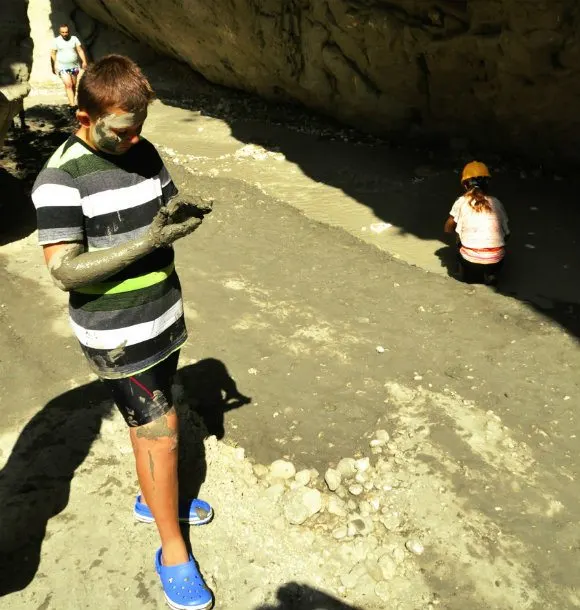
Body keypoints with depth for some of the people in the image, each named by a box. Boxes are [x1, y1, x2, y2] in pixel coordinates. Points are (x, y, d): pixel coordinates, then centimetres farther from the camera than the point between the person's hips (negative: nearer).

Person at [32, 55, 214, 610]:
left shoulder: (143, 152, 3)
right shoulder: (61, 178, -18)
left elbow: (165, 208, 12)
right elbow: (64, 269, -21)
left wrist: (182, 211, -13)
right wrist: (149, 241, -28)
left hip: (162, 318, 7)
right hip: (116, 335, -6)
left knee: (153, 424, 22)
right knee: (159, 433, 2)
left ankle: (152, 499, 47)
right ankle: (173, 552, 22)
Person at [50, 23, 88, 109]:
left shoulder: (74, 39, 3)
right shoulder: (56, 41, -2)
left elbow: (80, 50, 0)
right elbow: (53, 54, 3)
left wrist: (84, 61, -13)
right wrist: (53, 67, 1)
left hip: (74, 66, 3)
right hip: (62, 67, -3)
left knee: (73, 85, 9)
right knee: (68, 85, -15)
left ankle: (71, 102, 25)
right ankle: (73, 105, -20)